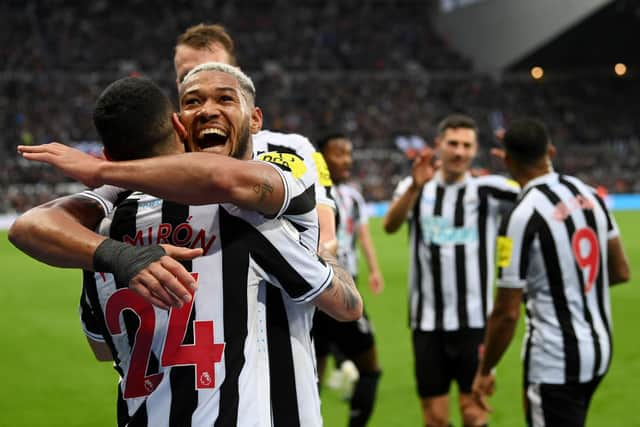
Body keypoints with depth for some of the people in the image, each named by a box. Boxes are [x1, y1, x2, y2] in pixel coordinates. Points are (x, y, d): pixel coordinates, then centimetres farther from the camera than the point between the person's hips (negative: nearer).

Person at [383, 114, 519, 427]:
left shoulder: (487, 190, 1)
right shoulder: (415, 187, 3)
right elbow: (390, 226, -17)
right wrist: (415, 187, -35)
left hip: (474, 321, -1)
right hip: (427, 322, 1)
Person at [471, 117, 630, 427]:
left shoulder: (522, 217, -19)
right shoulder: (590, 195, 2)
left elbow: (507, 312, -17)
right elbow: (621, 272, 11)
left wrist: (484, 371, -4)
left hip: (555, 361, -8)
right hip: (600, 348, 8)